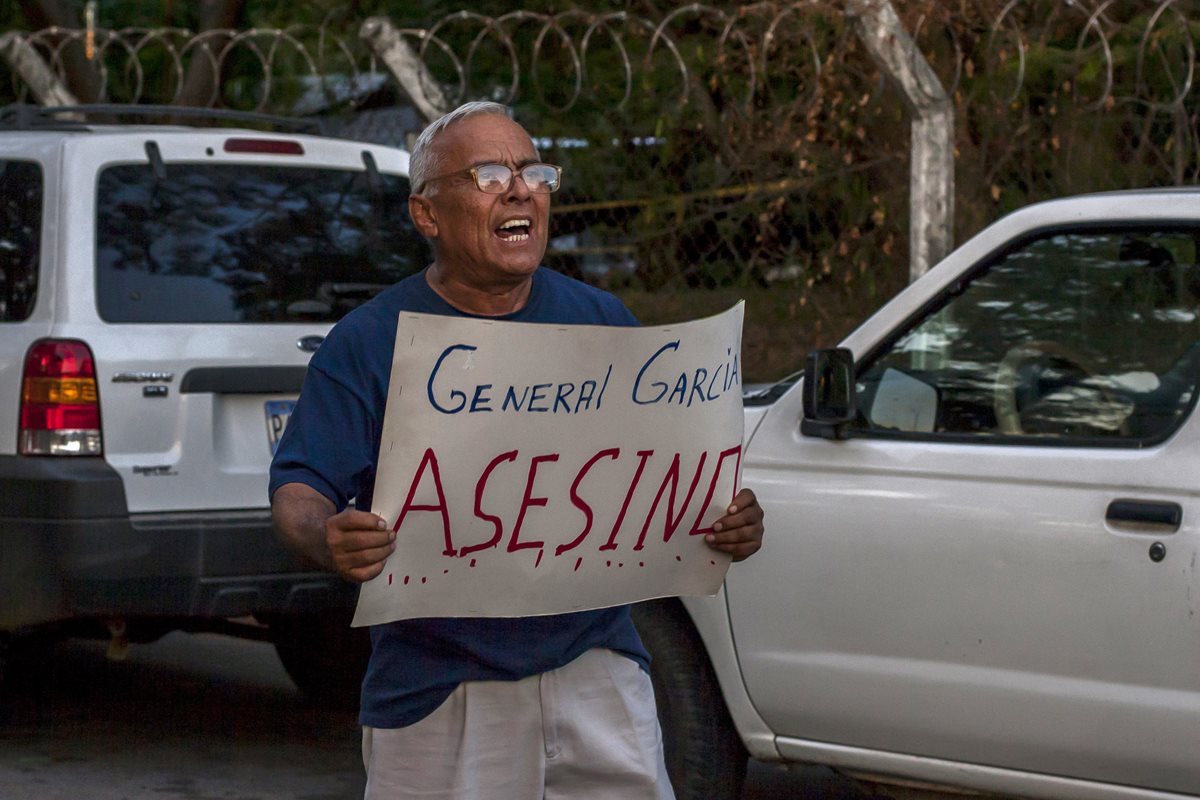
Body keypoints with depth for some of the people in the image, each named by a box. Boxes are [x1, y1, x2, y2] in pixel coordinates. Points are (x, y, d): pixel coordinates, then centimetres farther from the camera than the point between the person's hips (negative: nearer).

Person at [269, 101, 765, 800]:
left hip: (594, 666, 2)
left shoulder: (603, 322, 9)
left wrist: (729, 520, -6)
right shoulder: (369, 342, -1)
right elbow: (298, 491, -5)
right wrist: (330, 539, -28)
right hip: (437, 690, -2)